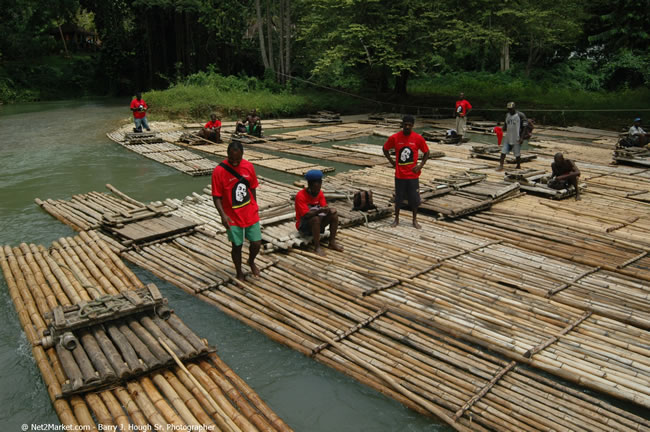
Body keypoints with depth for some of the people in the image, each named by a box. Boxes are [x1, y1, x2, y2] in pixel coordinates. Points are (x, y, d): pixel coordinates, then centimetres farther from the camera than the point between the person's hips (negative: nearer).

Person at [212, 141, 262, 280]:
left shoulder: (249, 166, -5)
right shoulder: (219, 171, -16)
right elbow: (216, 197, -13)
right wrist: (223, 215, -25)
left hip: (250, 214, 3)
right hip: (232, 217, -3)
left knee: (257, 243, 5)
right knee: (237, 246, 7)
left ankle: (251, 262, 38)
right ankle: (239, 272, 31)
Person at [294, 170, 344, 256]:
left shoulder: (320, 193, 0)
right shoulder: (300, 195, -21)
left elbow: (325, 207, -8)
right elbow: (306, 215, -30)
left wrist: (328, 210, -33)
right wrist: (319, 211, -46)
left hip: (318, 223, 6)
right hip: (303, 225, -6)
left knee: (334, 213, -14)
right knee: (315, 219, -37)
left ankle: (332, 242, -12)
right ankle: (317, 246, -26)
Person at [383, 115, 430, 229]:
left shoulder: (418, 138, -8)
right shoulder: (395, 138, -7)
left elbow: (426, 152, 4)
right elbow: (385, 149, 9)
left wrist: (420, 166, -6)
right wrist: (392, 162, 1)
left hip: (413, 174, 0)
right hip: (399, 174, 0)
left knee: (414, 198, 7)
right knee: (398, 198, 10)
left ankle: (415, 220, 23)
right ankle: (396, 219, 26)